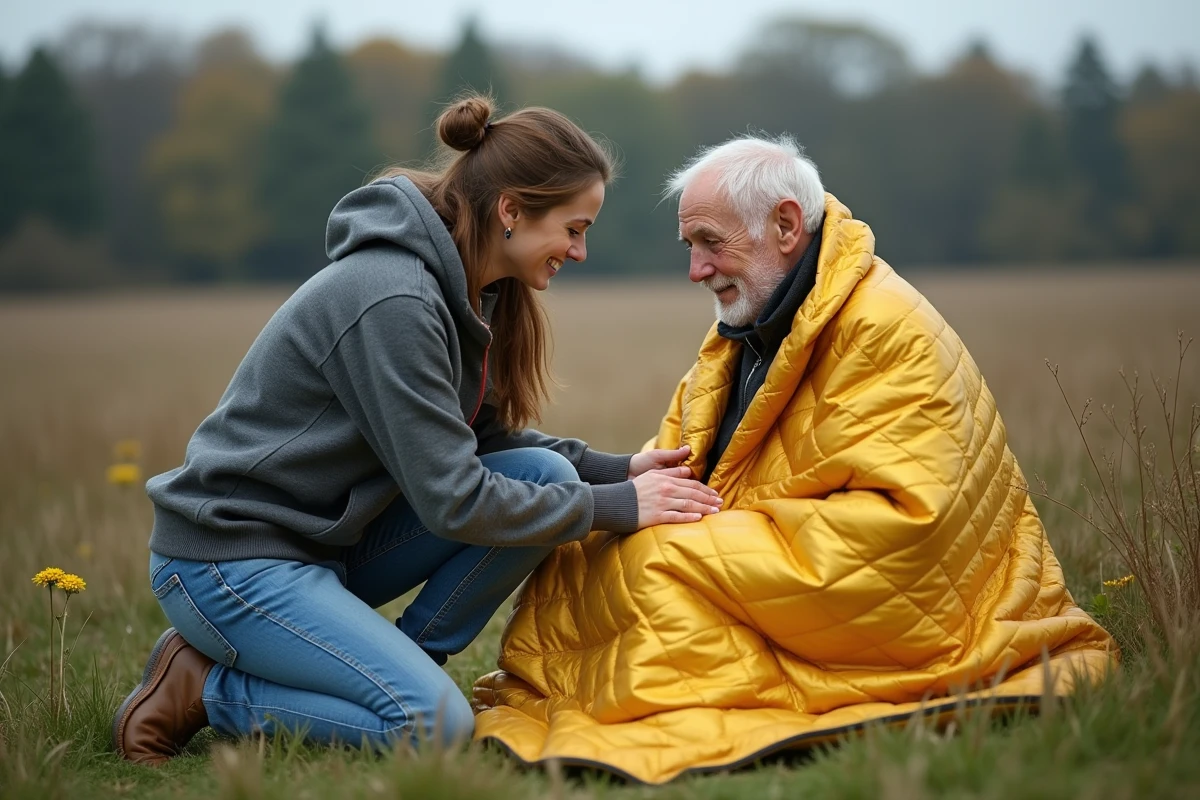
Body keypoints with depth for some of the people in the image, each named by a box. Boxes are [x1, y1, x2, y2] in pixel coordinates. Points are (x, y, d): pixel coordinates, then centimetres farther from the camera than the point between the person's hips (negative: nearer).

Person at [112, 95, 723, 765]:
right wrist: (616, 506, -16)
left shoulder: (465, 293, 4)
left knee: (544, 472, -6)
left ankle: (398, 668, 2)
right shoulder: (390, 301, -25)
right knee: (435, 725, -22)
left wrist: (617, 469, 1)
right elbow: (453, 500, -24)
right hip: (232, 554, -9)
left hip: (330, 535, 9)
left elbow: (482, 439, 13)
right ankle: (201, 687, -4)